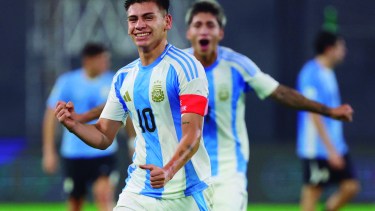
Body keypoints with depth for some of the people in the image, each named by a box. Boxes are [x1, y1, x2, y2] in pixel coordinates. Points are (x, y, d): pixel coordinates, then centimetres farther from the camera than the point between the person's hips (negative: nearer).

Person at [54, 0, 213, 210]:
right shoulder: (124, 77, 10)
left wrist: (168, 171, -36)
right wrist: (74, 125, -6)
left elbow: (192, 135, -19)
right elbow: (104, 137, 15)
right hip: (139, 191, 5)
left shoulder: (186, 66, -10)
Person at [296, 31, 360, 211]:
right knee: (312, 193, -3)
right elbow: (314, 114, -20)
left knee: (350, 187, 3)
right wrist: (331, 149, -21)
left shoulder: (328, 73, 14)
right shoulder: (311, 74, -15)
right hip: (317, 148, -9)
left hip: (335, 147, 9)